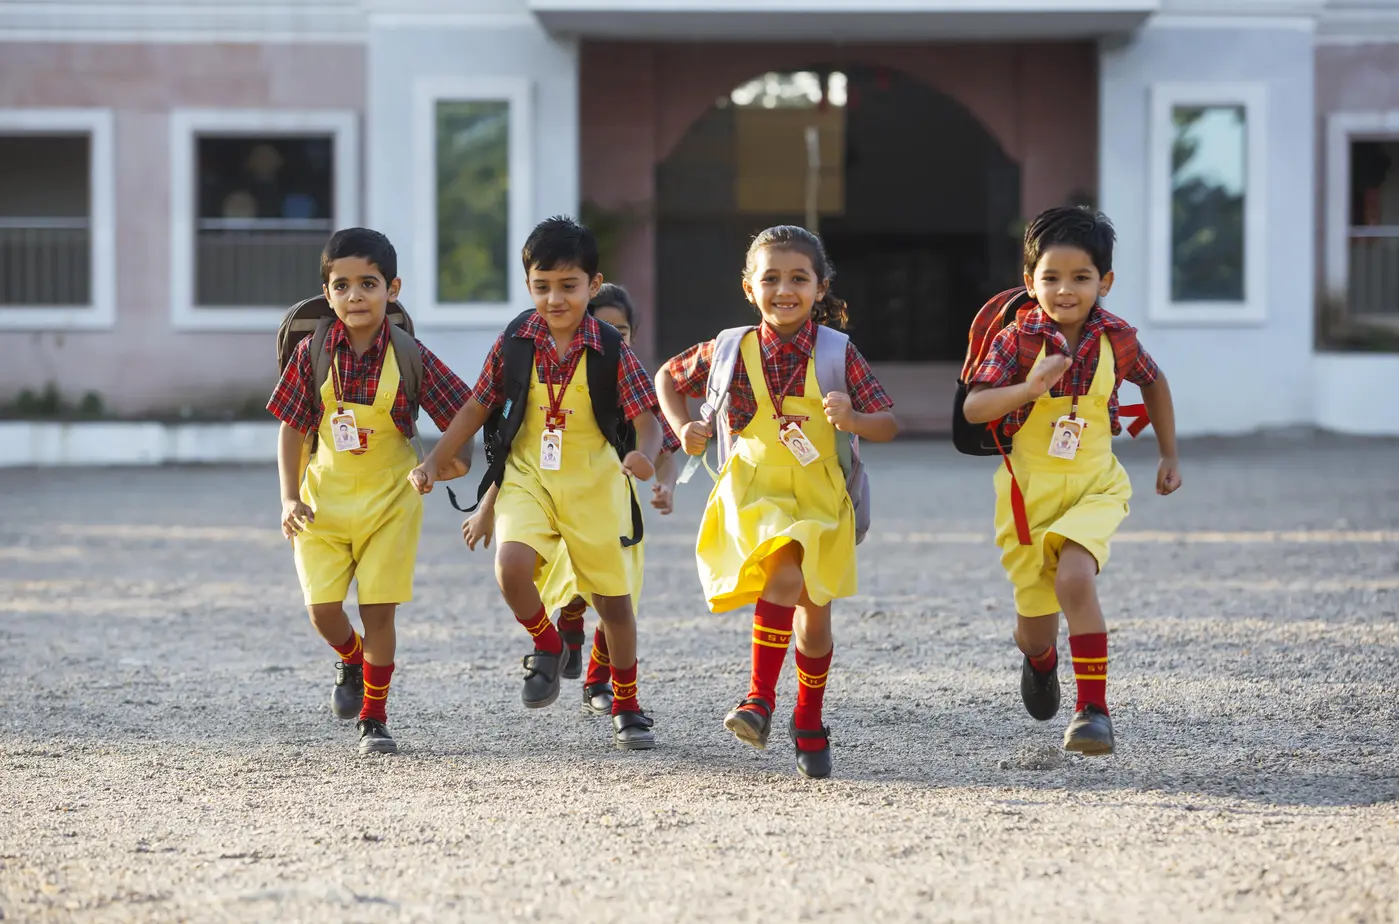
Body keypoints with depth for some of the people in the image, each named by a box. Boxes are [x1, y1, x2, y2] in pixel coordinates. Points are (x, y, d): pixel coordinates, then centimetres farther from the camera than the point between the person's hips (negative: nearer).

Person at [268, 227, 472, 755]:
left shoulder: (409, 356, -12)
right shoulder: (313, 354, -9)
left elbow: (461, 413, -3)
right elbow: (291, 429, -2)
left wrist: (452, 455, -19)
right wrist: (290, 498, -8)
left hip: (389, 499, -1)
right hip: (325, 499, 1)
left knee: (378, 611, -2)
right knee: (323, 610, -5)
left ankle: (374, 720, 13)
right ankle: (352, 661, 31)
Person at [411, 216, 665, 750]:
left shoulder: (611, 352, -10)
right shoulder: (515, 343, -5)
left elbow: (646, 419, -13)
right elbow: (478, 407, 4)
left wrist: (644, 456, -35)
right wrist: (435, 462, -2)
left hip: (596, 484, -1)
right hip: (529, 478, 1)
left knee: (614, 600, 8)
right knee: (511, 565, -26)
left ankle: (627, 710, 27)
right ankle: (547, 648, 4)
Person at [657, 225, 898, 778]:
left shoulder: (839, 355, -10)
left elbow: (889, 425, -9)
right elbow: (669, 378, 11)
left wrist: (853, 420, -30)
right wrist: (683, 428, -5)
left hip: (819, 496, 2)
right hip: (755, 489, -2)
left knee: (816, 610, 13)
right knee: (785, 577, -29)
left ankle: (809, 722, 34)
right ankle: (761, 698, -20)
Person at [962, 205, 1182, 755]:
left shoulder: (1116, 339, -5)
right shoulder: (1015, 341, -12)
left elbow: (1153, 382, 16)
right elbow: (973, 408, -21)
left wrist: (1169, 457, 18)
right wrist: (1030, 388, -36)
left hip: (1094, 485, 0)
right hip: (1029, 490, 0)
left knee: (1074, 579, -29)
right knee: (1034, 624, 9)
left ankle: (1093, 707, -22)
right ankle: (1040, 659, 49)